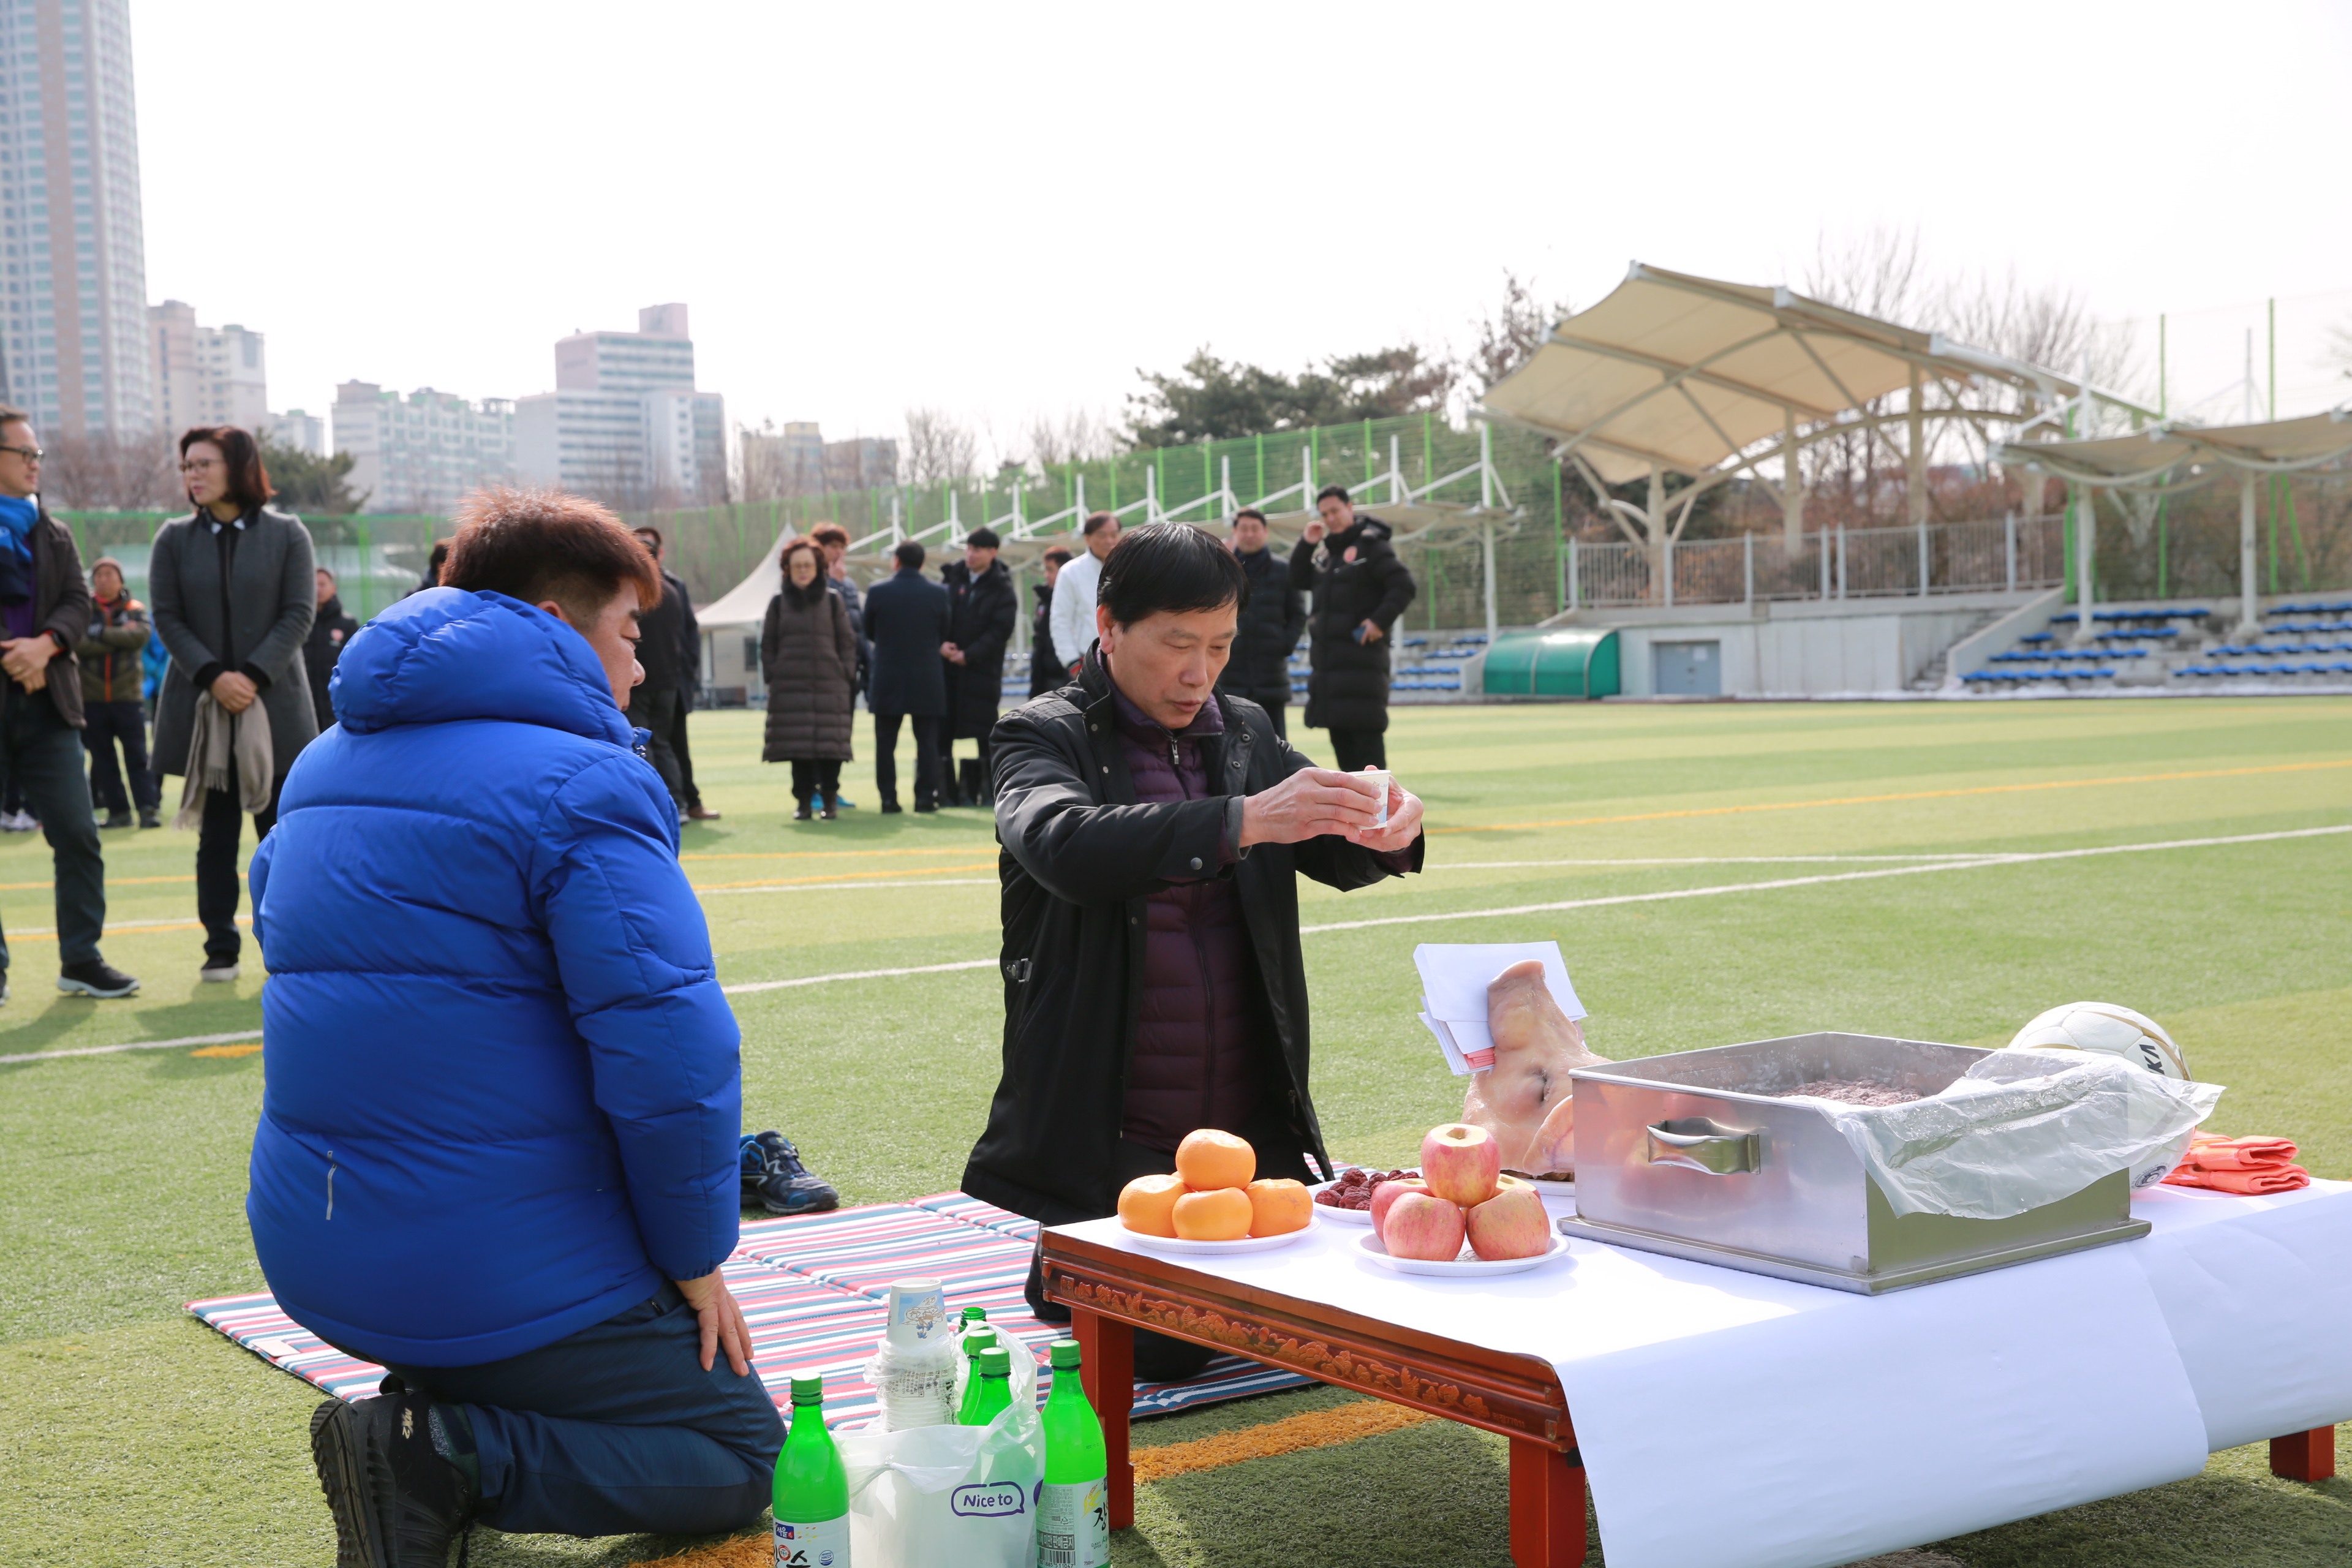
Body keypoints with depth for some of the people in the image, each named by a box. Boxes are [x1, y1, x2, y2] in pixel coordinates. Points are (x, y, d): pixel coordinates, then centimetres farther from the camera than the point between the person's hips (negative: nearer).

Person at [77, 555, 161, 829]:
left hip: (128, 696, -1)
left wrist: (100, 633, -14)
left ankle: (148, 809, -5)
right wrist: (119, 637, -13)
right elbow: (77, 643, -12)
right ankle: (118, 811, 12)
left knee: (137, 755, -4)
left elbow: (140, 635, -15)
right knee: (102, 758, 6)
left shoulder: (136, 610, 5)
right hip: (92, 698, 1)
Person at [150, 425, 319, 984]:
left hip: (274, 703, -2)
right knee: (216, 835, 5)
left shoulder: (286, 534, 2)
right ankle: (221, 949, 11)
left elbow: (299, 614, -3)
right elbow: (167, 619, 2)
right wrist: (212, 676, -13)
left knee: (279, 831, 2)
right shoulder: (175, 539, 6)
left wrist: (255, 676, -15)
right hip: (202, 706, 2)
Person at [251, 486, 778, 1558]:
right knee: (740, 1457, 5)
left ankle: (435, 1414, 5)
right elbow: (668, 1050, -22)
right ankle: (442, 1461, -14)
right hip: (503, 1265, -8)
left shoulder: (324, 767, 12)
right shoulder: (584, 783, -15)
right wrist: (698, 1261, -8)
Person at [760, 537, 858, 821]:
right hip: (790, 688, 1)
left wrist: (846, 677, 0)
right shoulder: (779, 604, 9)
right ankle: (803, 801, 6)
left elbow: (847, 643, 8)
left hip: (830, 688, -1)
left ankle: (829, 801, 4)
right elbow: (767, 646, 12)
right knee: (797, 747, -1)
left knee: (831, 745, -4)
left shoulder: (833, 601, 8)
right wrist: (771, 676, 2)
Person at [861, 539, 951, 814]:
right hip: (927, 680, 0)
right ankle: (926, 796, 2)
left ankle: (888, 797, 4)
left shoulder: (877, 591, -5)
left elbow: (869, 632, 6)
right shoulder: (938, 594, -4)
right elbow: (945, 634, 6)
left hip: (887, 680, 0)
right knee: (927, 741, 5)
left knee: (886, 742, 7)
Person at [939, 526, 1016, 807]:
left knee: (981, 733, -4)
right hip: (946, 668, 3)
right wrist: (940, 644, -10)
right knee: (943, 730, -1)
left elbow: (1000, 630, -7)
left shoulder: (1002, 589, 1)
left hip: (982, 670, -3)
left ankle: (977, 790, 4)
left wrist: (968, 655, -14)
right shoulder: (951, 578, 10)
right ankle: (947, 791, 5)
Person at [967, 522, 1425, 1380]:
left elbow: (1334, 856, 6)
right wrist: (1242, 820, -37)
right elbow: (1065, 842, -26)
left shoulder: (1247, 733, 11)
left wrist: (1386, 834, -19)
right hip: (1110, 1141, -5)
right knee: (1160, 1354, -11)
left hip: (1255, 1129, 5)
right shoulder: (1045, 737, -5)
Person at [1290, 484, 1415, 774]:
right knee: (1338, 729, 11)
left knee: (1366, 728, -10)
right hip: (1328, 657, 8)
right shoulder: (1325, 549, 16)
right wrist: (1306, 544, 7)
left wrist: (1380, 621, -19)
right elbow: (1297, 581, 18)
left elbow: (1404, 586, -13)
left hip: (1362, 652, -8)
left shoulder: (1370, 546, -7)